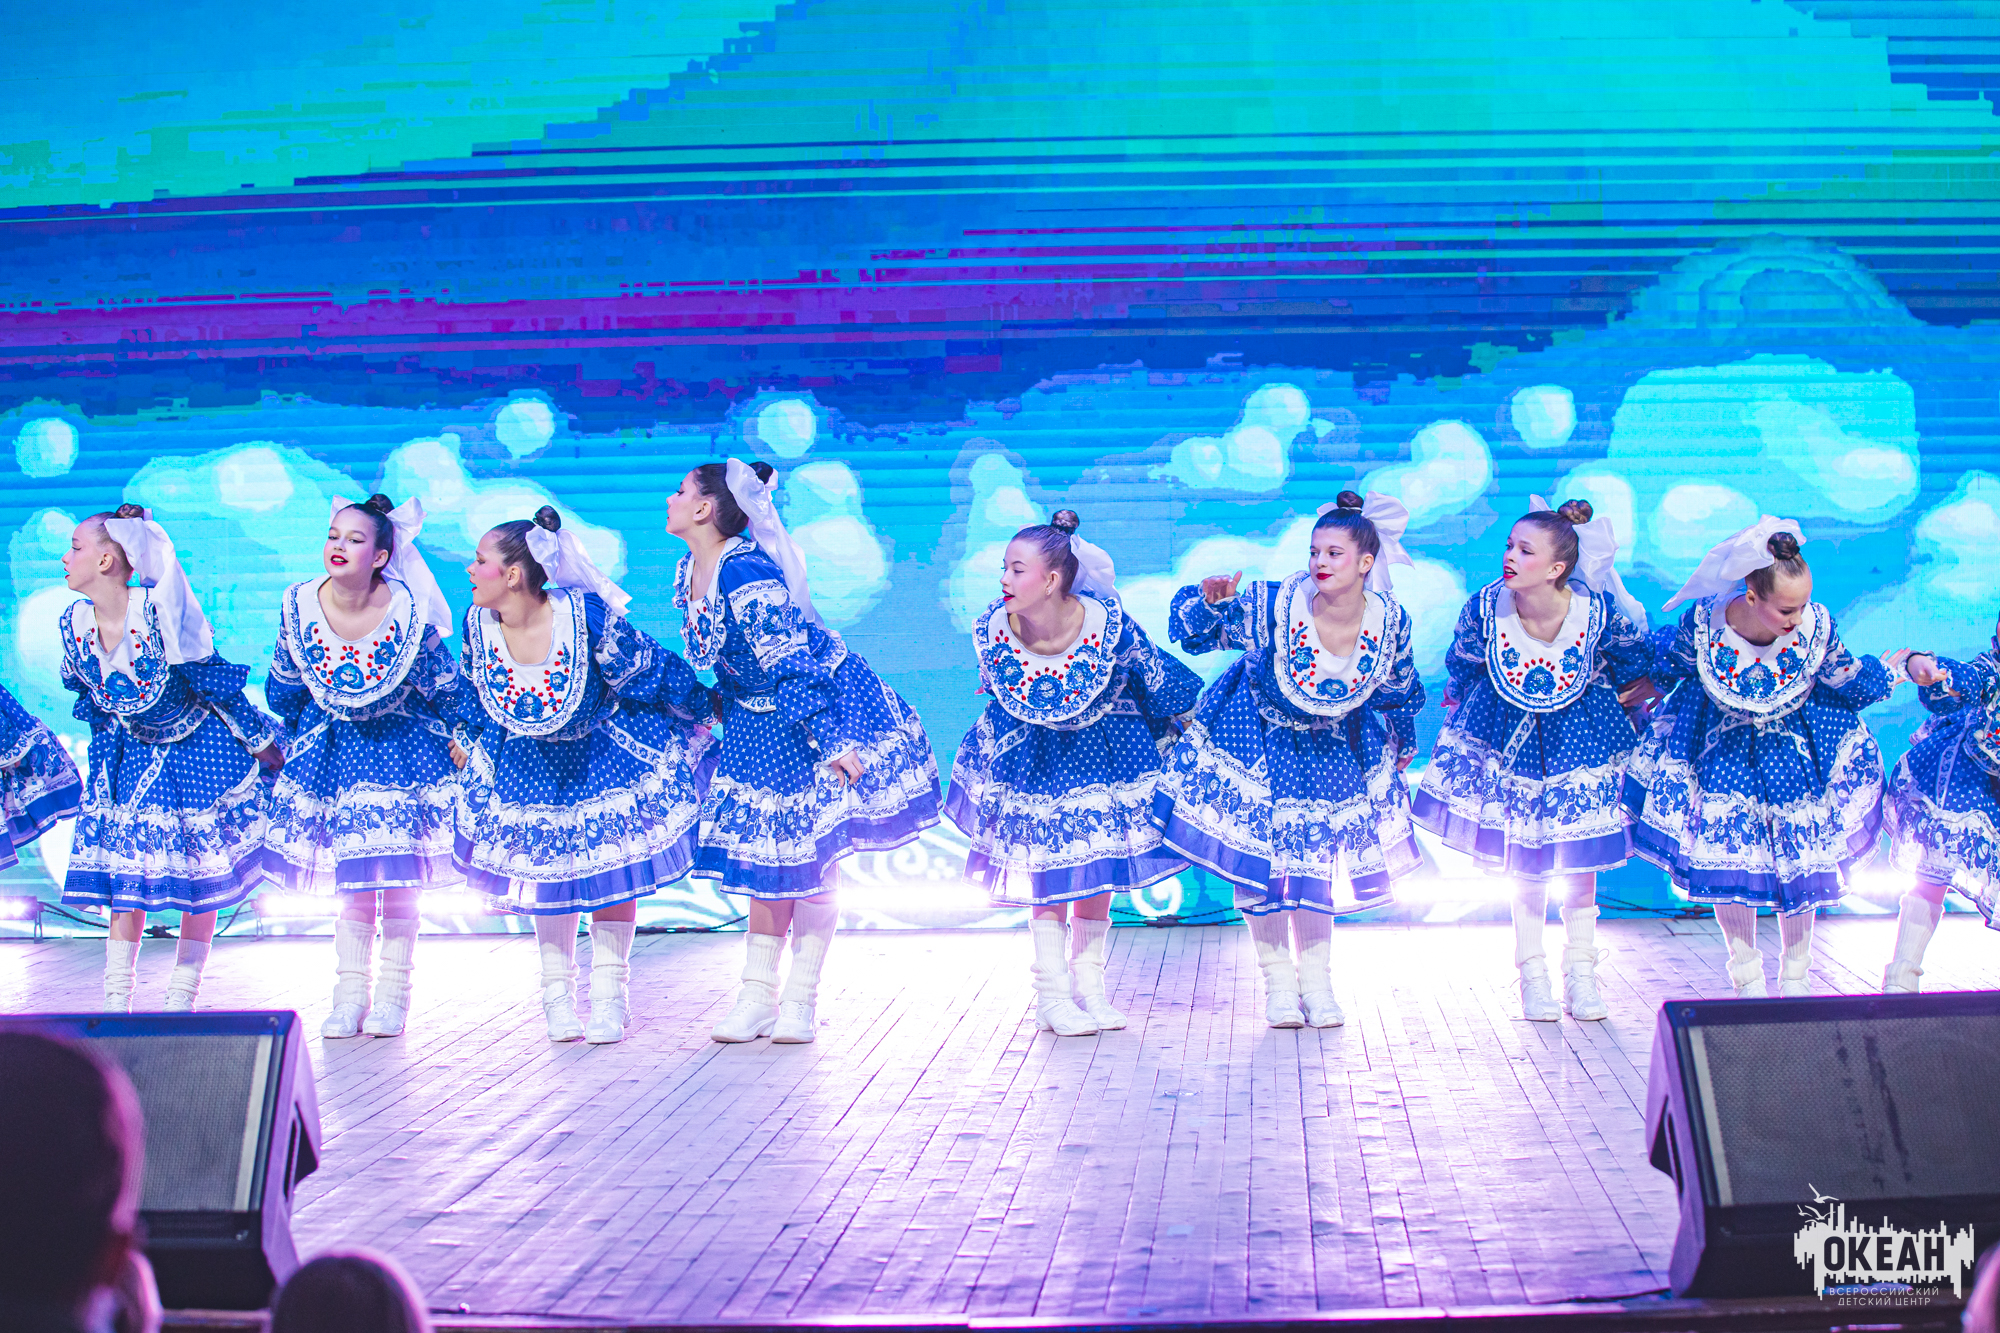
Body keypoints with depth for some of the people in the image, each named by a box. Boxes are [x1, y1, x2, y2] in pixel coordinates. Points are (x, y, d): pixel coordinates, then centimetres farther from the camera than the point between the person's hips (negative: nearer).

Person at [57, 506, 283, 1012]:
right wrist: (104, 760, 19)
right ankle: (116, 999, 7)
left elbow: (214, 681, -16)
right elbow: (93, 706, 10)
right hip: (135, 750, 5)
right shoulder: (75, 623, -7)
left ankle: (182, 998, 8)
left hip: (201, 747, -5)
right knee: (123, 867, 1)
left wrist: (259, 743, -8)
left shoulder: (157, 613, -26)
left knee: (197, 872, -1)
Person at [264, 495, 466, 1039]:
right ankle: (350, 995, 12)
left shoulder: (408, 613, -23)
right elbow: (283, 688, 5)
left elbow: (443, 687, -6)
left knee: (399, 880, 0)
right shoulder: (300, 606, -15)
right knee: (352, 881, 2)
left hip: (400, 744, -2)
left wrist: (456, 739, 2)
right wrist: (292, 736, 16)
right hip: (335, 747, 2)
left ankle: (393, 995, 12)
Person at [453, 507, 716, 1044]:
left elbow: (653, 669, -18)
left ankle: (609, 992, 12)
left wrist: (706, 710, -6)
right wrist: (467, 746, 18)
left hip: (605, 752, -3)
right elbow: (472, 698, 5)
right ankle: (557, 991, 20)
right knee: (544, 866, 4)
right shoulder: (478, 625, -17)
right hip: (531, 763, 3)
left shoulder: (585, 615, -31)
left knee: (610, 861, -1)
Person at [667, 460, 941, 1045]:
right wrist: (716, 711, 22)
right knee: (766, 852, 10)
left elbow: (792, 666, -29)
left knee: (809, 858, -2)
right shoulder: (690, 573, 1)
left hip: (826, 706, -8)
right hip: (759, 723, 8)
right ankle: (758, 995, 16)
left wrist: (827, 743, -29)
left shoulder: (745, 574, -27)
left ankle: (799, 1002, 7)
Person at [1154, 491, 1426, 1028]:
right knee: (1258, 863, 3)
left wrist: (1403, 744, 20)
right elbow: (1196, 629, -18)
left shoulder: (1389, 620, -18)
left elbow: (1399, 687, 3)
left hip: (1333, 751, 1)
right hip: (1258, 738, -1)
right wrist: (1211, 598, -42)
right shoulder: (1272, 605, -28)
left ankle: (1317, 981, 26)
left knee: (1316, 863, 7)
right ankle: (1278, 983, 22)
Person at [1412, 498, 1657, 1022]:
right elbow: (1463, 663, -2)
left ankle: (1580, 971, 22)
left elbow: (1637, 660, -4)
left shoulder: (1600, 612, -29)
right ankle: (1532, 971, 20)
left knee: (1579, 856, 6)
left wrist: (1631, 693, 11)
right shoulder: (1486, 608, -25)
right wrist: (1461, 702, 13)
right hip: (1508, 731, 1)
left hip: (1580, 731, -1)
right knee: (1524, 859, 5)